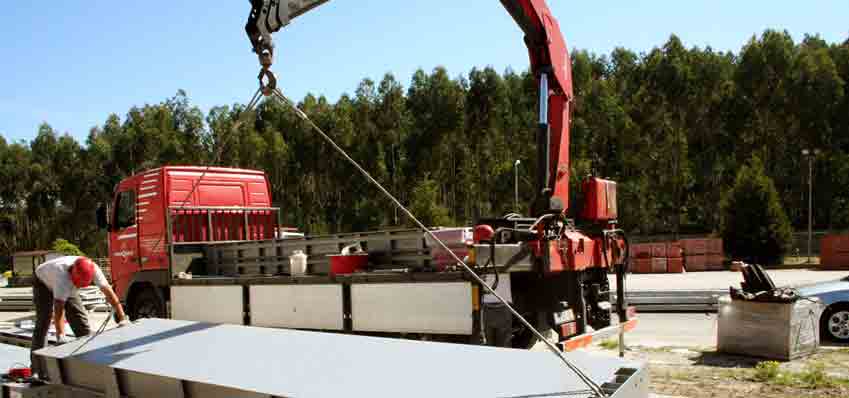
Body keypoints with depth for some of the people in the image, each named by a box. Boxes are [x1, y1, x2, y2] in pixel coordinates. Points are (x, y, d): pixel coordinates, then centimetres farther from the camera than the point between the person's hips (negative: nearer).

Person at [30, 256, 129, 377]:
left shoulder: (93, 269, -33)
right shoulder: (62, 273, -45)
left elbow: (109, 292, -30)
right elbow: (59, 308, -48)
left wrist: (123, 318, -33)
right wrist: (60, 337, -52)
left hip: (69, 288, 4)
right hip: (44, 283, -4)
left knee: (81, 320, -4)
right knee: (43, 323, -13)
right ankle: (38, 369, -7)